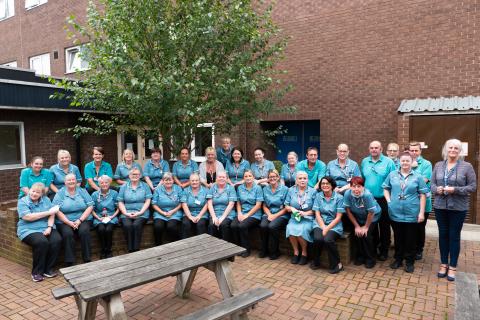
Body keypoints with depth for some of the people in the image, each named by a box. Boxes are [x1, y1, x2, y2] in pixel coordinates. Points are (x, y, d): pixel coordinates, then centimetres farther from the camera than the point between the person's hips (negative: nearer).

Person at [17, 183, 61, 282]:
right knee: (42, 242, -32)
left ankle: (49, 269, -12)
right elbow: (28, 217, -13)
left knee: (57, 240, -26)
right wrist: (48, 212, -13)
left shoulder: (46, 200, 12)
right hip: (29, 230, -3)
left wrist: (49, 227, -13)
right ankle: (36, 272, -15)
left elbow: (52, 215, 5)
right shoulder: (22, 201, 2)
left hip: (46, 228, 3)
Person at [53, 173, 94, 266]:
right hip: (64, 222, 0)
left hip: (83, 220, 1)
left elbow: (90, 206, 3)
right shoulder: (60, 193, 8)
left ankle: (87, 260, -20)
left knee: (84, 231, -28)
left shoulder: (82, 191, 11)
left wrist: (80, 220, -9)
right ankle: (69, 262, -23)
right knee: (67, 234, -30)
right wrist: (69, 222, -14)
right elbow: (57, 210, -2)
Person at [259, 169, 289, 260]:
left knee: (272, 226, -31)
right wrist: (269, 214, -6)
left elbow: (286, 207, -3)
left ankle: (274, 251, -10)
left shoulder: (284, 189, -2)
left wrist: (275, 215, -12)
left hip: (281, 215, -3)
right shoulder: (265, 189, 11)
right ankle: (263, 250, -6)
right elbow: (264, 206, 13)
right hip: (268, 214, 3)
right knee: (263, 226, -27)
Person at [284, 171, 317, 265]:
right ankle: (296, 251, -5)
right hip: (294, 217, 2)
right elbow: (286, 206, 11)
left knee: (302, 230, -31)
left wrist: (306, 213, -14)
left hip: (308, 218, -2)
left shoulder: (313, 191, 2)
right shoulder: (291, 190, 9)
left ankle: (304, 253, -5)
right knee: (290, 228, -29)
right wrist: (292, 209, -9)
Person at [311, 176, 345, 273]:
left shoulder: (339, 197, -3)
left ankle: (336, 264, -6)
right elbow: (317, 214, 1)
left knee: (328, 239, -31)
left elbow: (338, 217, -6)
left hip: (334, 225, -2)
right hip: (319, 224, 2)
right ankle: (316, 262, -1)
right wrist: (323, 227, -14)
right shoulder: (318, 196, 4)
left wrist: (327, 228, -16)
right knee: (318, 238, -28)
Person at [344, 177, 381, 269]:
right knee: (356, 234, -9)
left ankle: (371, 258, 9)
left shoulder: (367, 195, -35)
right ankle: (360, 256, 16)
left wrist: (366, 227, -13)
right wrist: (356, 226, -9)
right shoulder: (347, 194, -26)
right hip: (357, 217, 3)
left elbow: (371, 213, -24)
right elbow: (348, 211, -13)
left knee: (366, 235, -14)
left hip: (372, 217, -3)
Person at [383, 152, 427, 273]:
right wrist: (389, 201, -1)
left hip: (412, 214, -1)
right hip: (396, 212, 2)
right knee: (398, 238, 14)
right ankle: (398, 259, 28)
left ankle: (409, 262, 23)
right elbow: (386, 188, 14)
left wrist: (421, 212, -5)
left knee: (410, 239, 9)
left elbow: (422, 195, -1)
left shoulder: (417, 177, -1)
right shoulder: (392, 175, 5)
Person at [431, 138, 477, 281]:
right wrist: (437, 189, -14)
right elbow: (432, 183, 8)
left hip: (458, 208, -3)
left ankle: (452, 267, 19)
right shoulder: (438, 165, 6)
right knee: (443, 234, 12)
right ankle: (444, 264, 25)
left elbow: (472, 186, -6)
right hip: (440, 206, 3)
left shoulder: (467, 166, -5)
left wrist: (455, 190, -19)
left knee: (454, 236, 6)